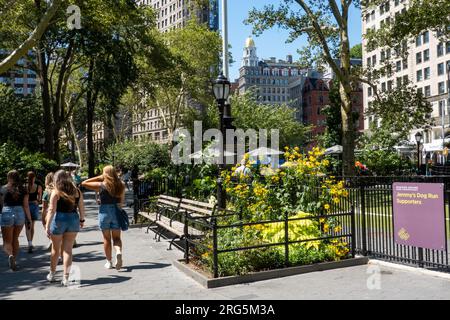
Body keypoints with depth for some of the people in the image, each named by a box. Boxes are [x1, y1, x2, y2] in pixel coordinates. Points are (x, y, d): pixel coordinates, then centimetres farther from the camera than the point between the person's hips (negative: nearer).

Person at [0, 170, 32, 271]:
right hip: (20, 214, 2)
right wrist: (29, 220, 3)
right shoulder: (23, 190, 0)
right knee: (15, 239, 20)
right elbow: (26, 206, -1)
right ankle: (13, 260, 25)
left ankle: (10, 255, -24)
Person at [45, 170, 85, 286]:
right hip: (73, 219, 3)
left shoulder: (56, 192, -7)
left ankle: (52, 274, 33)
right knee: (68, 250, 7)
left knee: (55, 249, 16)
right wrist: (82, 220, 21)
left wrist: (47, 226, -12)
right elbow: (81, 208, 7)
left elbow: (51, 210, -13)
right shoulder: (77, 191, 4)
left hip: (59, 220, -2)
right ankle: (66, 277, 4)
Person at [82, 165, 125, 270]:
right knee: (116, 237, 10)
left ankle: (109, 262, 16)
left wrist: (98, 178, 0)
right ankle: (119, 252, -18)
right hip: (117, 212, 2)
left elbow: (84, 183, -2)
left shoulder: (101, 185, -9)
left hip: (104, 211, -2)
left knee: (107, 238, 10)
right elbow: (122, 201, 8)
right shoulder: (121, 185, 0)